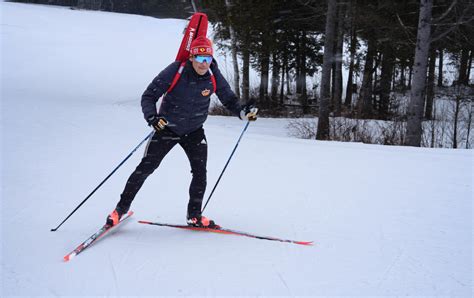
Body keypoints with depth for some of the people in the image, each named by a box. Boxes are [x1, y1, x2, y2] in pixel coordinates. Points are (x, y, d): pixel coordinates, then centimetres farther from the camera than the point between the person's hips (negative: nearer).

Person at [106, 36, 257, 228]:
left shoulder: (213, 76, -15)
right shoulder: (175, 71, -24)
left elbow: (229, 99, -3)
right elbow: (149, 96, -20)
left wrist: (243, 112, -23)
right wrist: (152, 117, -38)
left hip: (194, 132, 3)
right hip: (166, 127, -3)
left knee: (200, 172, -5)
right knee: (145, 168, 0)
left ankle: (194, 215, 12)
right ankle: (121, 208, 15)